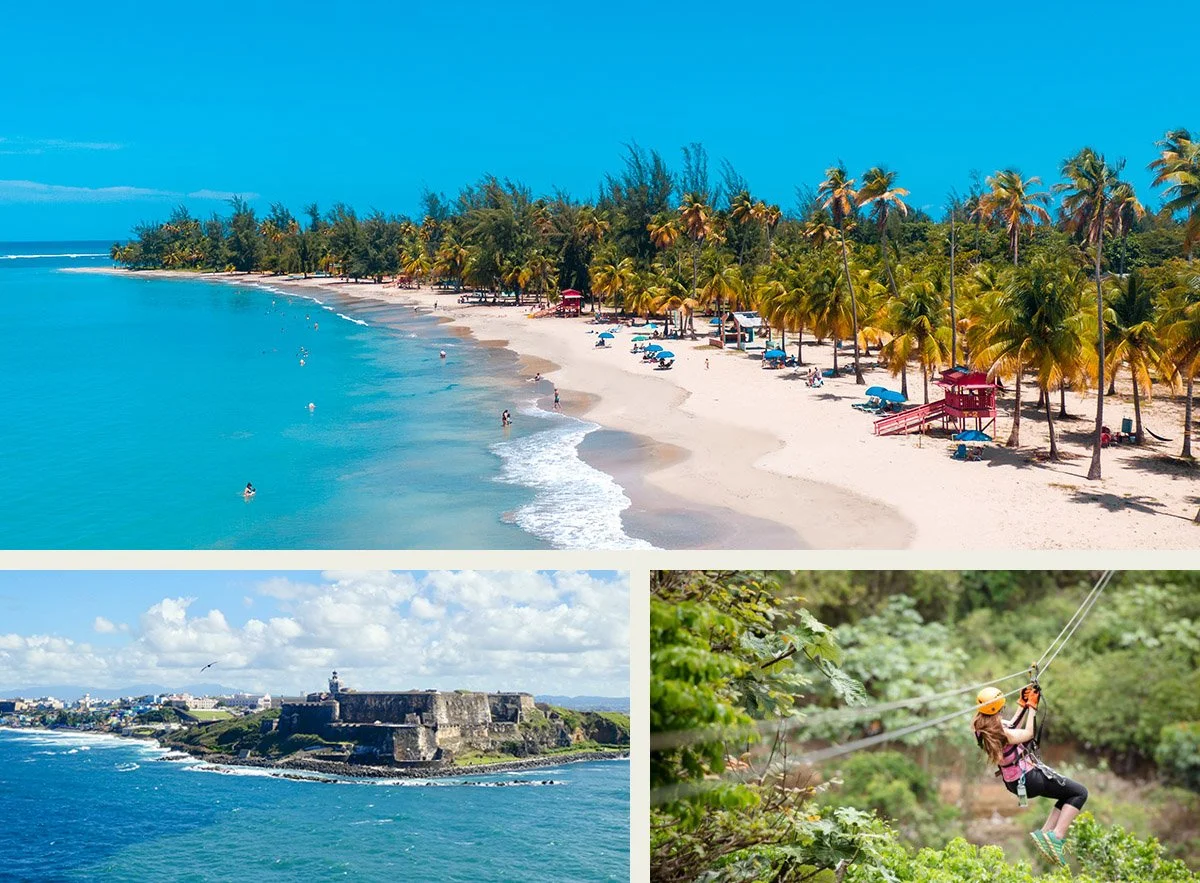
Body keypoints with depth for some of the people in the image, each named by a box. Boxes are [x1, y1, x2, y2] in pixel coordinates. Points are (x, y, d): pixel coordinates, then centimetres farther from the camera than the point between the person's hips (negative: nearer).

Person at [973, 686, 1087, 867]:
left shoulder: (980, 728, -2)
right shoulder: (1000, 731, -28)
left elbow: (1012, 728, 12)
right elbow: (1028, 734, -11)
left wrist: (1024, 705, 9)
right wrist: (1031, 706, -4)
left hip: (1014, 782, 9)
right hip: (1030, 779, -9)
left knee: (1067, 793, 24)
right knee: (1080, 793, 1)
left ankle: (1045, 832, 13)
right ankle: (1056, 837, -9)